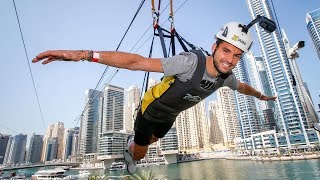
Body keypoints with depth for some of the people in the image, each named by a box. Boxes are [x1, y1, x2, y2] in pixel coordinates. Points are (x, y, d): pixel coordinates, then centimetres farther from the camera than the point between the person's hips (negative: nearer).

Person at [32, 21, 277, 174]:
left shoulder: (226, 77, -17)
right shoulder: (191, 62, -41)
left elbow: (242, 86, 9)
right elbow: (137, 62, -47)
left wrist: (262, 96, 29)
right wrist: (85, 54, -54)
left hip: (170, 116, 6)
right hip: (152, 108, -5)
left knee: (151, 140, 32)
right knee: (140, 153, 14)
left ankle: (133, 143, 68)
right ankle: (131, 152, 53)